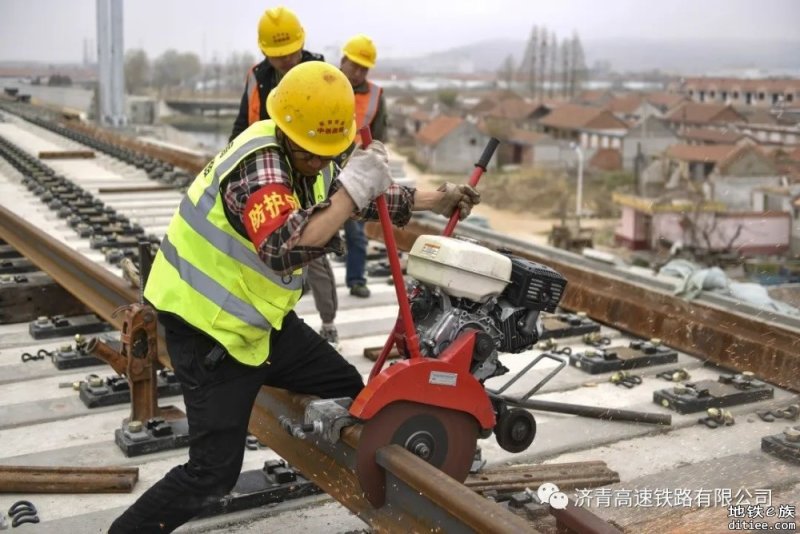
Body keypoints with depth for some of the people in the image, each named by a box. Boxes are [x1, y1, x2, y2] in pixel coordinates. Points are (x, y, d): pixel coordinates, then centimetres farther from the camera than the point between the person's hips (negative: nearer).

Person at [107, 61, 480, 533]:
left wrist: (435, 200, 14)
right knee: (214, 471, -6)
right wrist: (353, 186, -43)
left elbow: (362, 199, 17)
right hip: (207, 327, -9)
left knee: (348, 390, 14)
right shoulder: (259, 165, -29)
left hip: (258, 318, 9)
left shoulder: (306, 158, 1)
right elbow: (284, 248, -46)